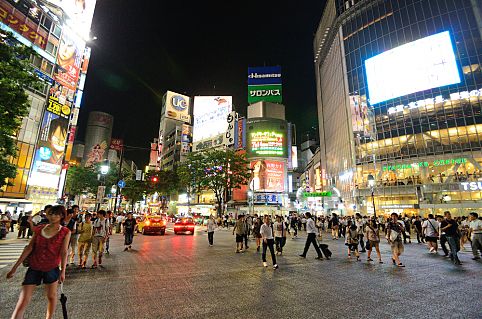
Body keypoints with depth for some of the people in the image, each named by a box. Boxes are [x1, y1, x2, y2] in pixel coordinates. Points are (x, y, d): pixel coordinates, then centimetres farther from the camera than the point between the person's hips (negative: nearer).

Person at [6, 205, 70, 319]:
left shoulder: (65, 232, -8)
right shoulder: (39, 229, 2)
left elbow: (63, 252, -11)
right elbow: (29, 247, 5)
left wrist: (63, 270, -15)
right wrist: (15, 267, 4)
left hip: (52, 268, -2)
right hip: (34, 267, 2)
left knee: (51, 296, 12)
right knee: (23, 300, 0)